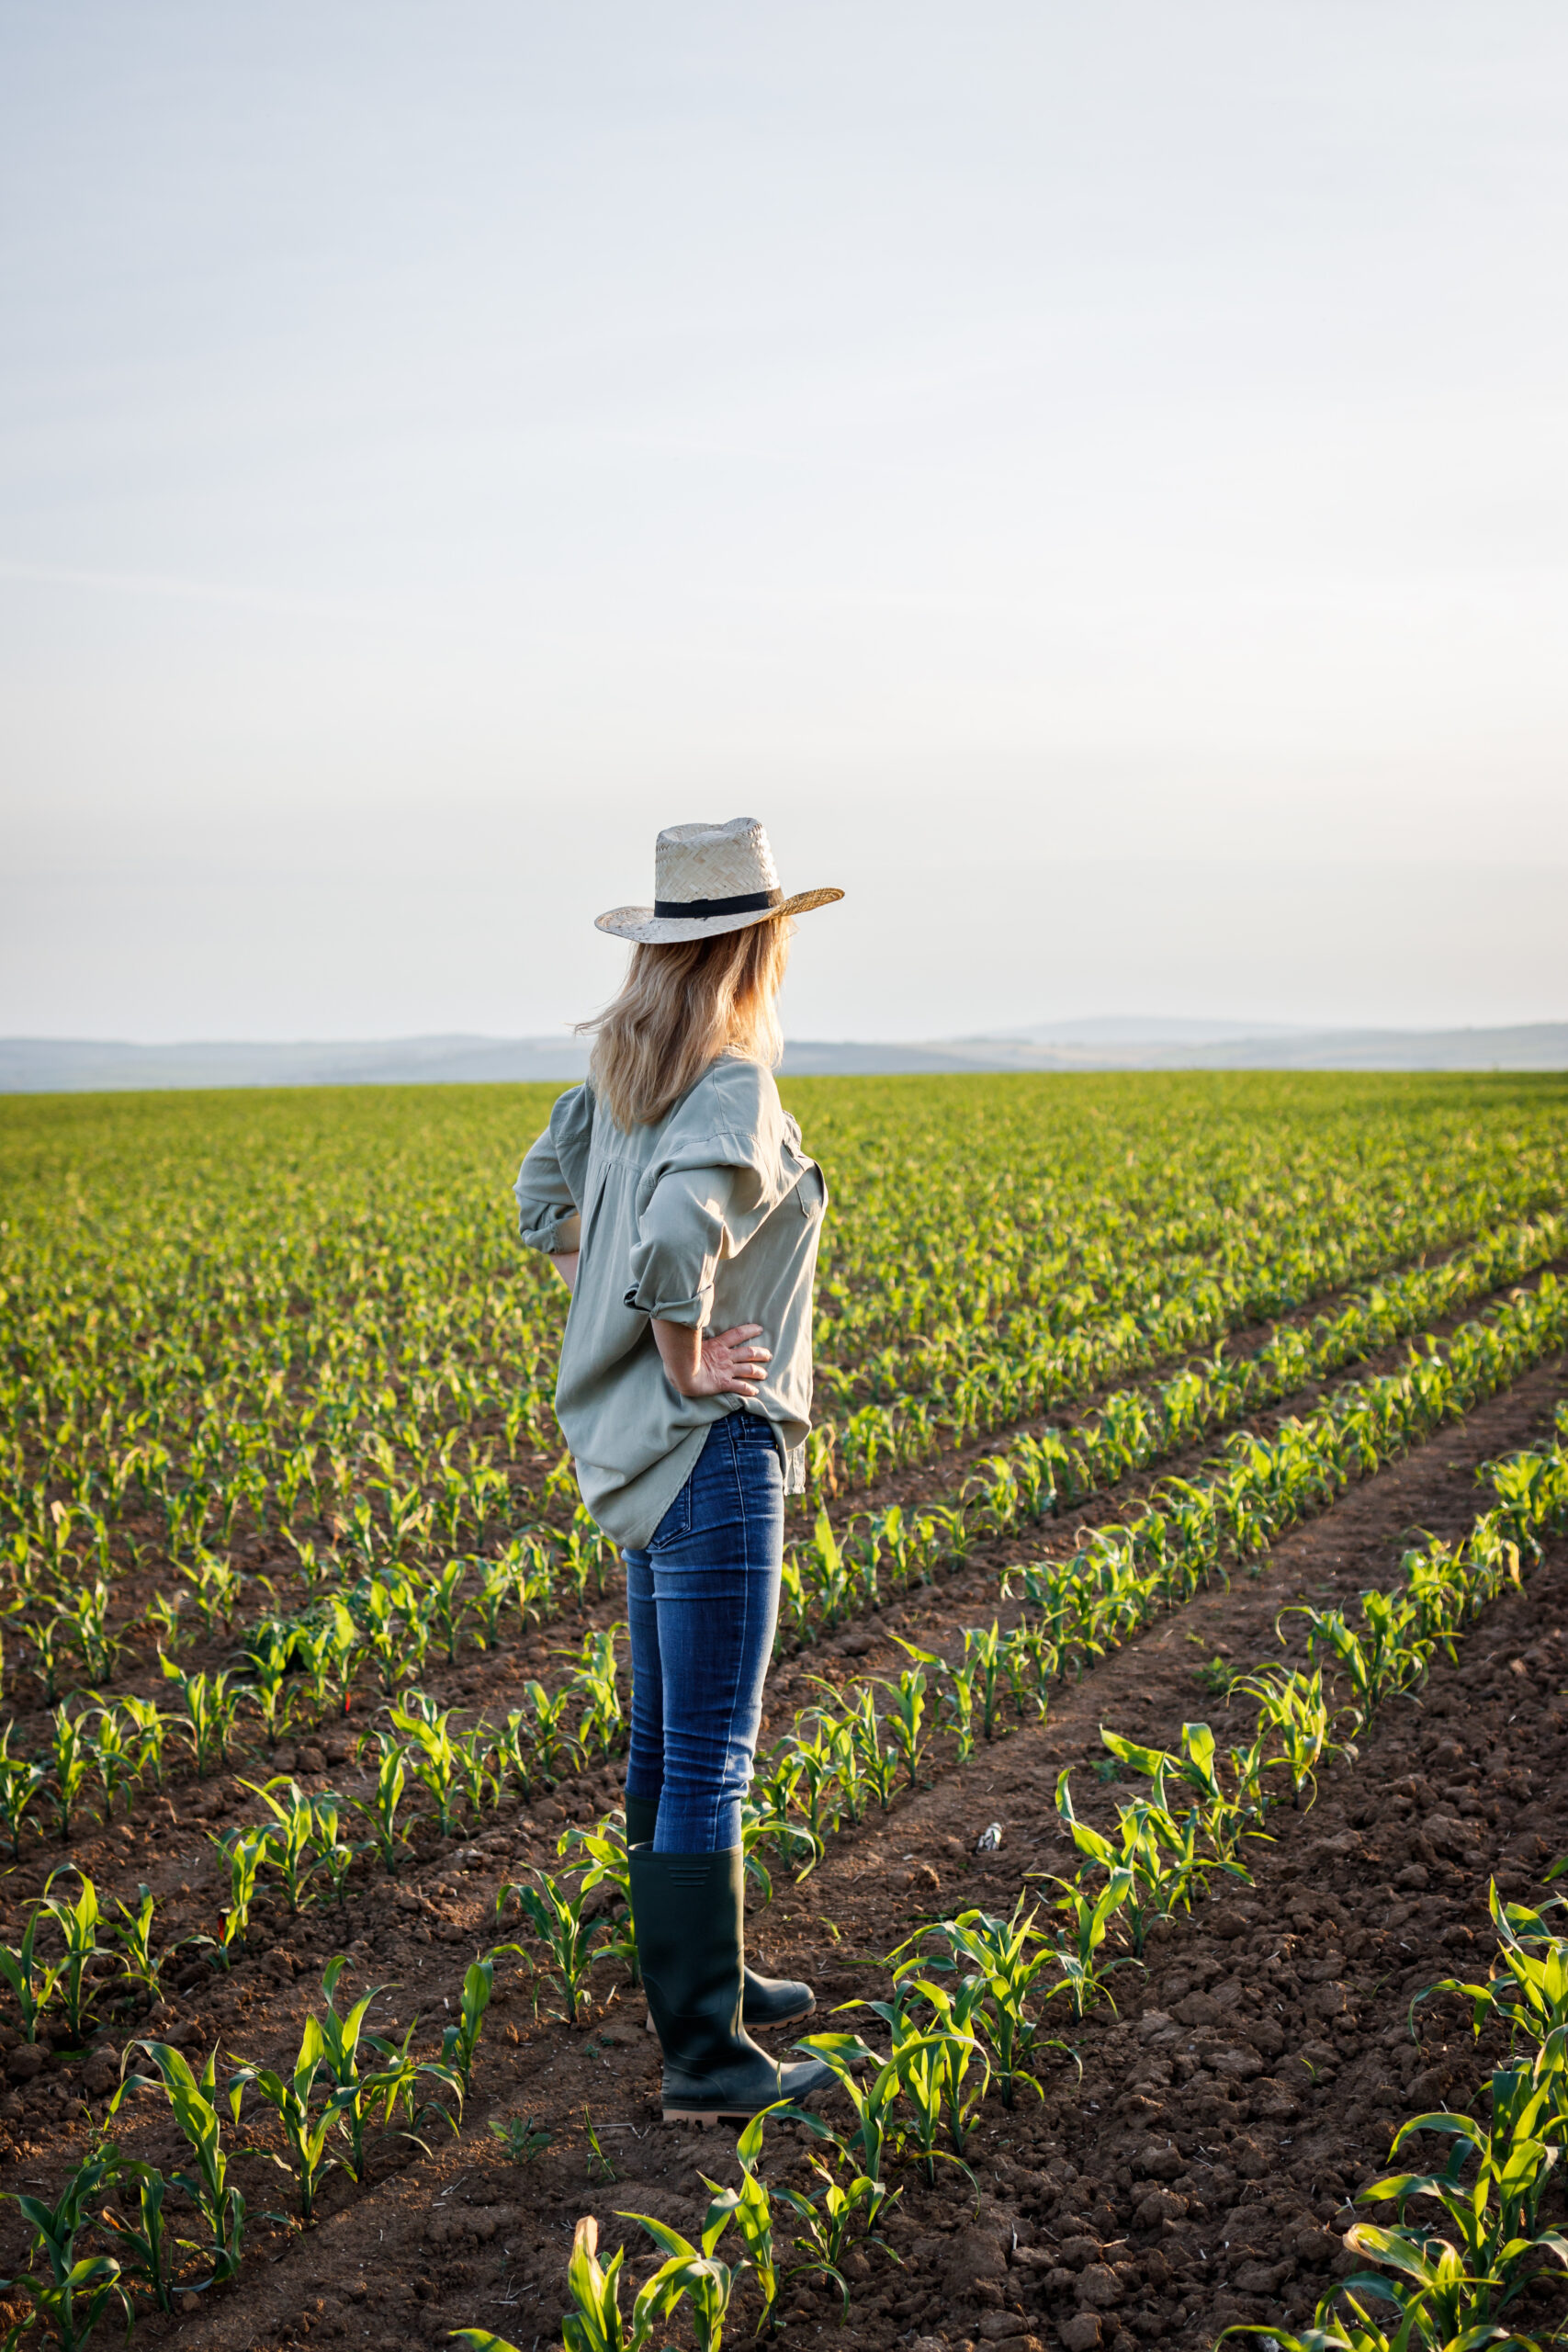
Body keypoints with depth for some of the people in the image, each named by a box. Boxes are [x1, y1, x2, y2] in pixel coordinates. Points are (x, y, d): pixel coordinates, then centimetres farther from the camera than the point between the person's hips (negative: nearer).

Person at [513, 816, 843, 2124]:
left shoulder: (623, 1069, 7)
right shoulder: (734, 1092, -21)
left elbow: (546, 1198, 20)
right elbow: (675, 1242, -35)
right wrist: (689, 1361, -18)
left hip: (636, 1437, 10)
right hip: (710, 1444, -9)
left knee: (668, 1730, 19)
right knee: (711, 1757, -4)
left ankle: (699, 1976, 34)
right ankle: (706, 2058, 3)